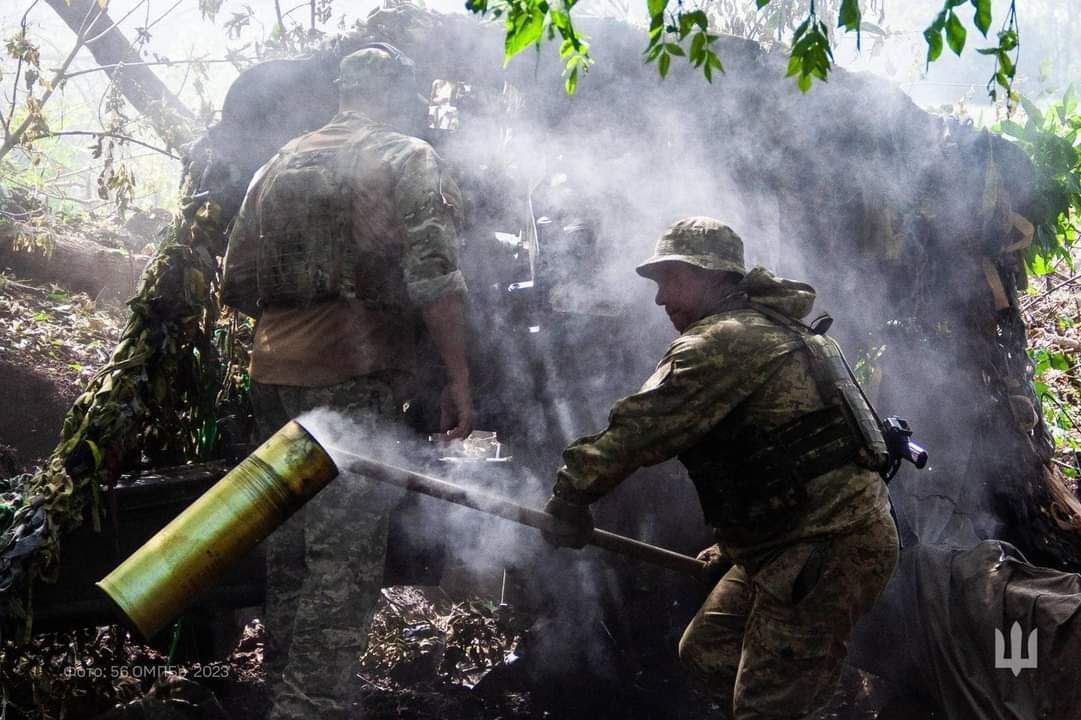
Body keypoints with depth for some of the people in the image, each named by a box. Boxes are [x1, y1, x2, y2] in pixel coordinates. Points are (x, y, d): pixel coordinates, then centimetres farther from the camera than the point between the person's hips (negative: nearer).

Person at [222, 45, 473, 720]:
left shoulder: (280, 164, 15)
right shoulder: (408, 159, -1)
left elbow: (238, 284, 16)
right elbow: (435, 278, -13)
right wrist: (459, 380, -10)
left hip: (276, 379, 6)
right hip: (357, 381, -6)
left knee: (291, 545, 16)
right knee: (346, 559, -6)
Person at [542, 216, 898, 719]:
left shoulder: (723, 340, -15)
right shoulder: (769, 328, 20)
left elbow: (642, 428, -20)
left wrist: (571, 495, -10)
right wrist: (732, 545, 26)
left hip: (828, 547, -11)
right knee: (705, 650, 19)